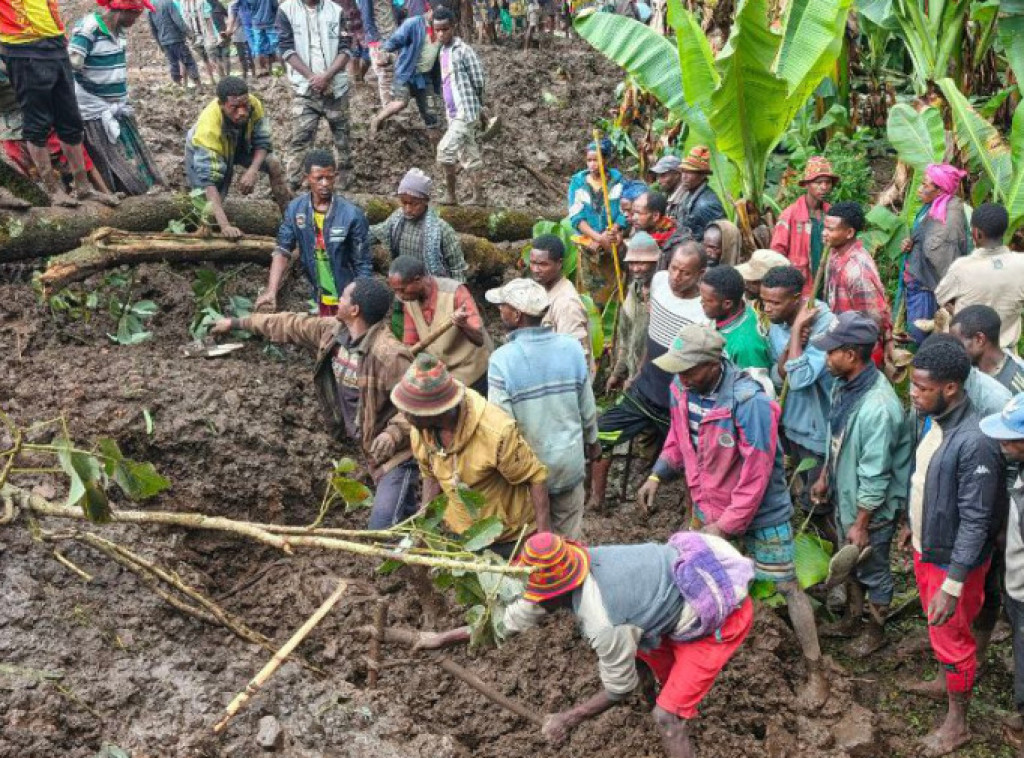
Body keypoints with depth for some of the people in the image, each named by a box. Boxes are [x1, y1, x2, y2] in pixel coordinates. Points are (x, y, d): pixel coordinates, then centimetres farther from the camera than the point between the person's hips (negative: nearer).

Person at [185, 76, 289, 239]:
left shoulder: (253, 104, -34)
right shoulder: (208, 127, -45)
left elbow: (263, 141, -19)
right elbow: (208, 180, -46)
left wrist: (252, 171, -39)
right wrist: (225, 225, -55)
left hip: (239, 144, 4)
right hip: (203, 152, -4)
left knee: (274, 165, -15)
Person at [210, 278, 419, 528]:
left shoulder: (388, 354, -27)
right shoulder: (332, 331, -1)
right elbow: (291, 325, 13)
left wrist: (392, 435, -35)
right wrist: (237, 323, 22)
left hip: (397, 452, -8)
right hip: (371, 449, 8)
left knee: (383, 529, -15)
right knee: (405, 518, 19)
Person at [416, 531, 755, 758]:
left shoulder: (602, 623, -31)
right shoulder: (573, 568, -7)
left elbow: (620, 688, -12)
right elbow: (514, 616, 6)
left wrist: (568, 720, 0)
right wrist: (444, 637, 12)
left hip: (721, 615, -9)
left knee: (667, 716, -6)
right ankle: (676, 691, 53)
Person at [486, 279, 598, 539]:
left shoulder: (502, 359, -22)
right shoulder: (572, 347, -11)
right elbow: (587, 407, 0)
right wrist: (592, 441, 19)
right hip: (569, 460, 3)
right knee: (568, 538, 20)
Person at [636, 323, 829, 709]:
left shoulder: (749, 402, -33)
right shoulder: (681, 387, -12)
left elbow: (755, 477, -28)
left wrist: (725, 527, -22)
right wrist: (657, 475, -4)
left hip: (760, 511, -6)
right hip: (708, 505, 6)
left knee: (788, 587, 5)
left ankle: (816, 672, 17)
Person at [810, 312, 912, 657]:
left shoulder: (878, 407, -35)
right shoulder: (845, 384, -8)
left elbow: (875, 475, -28)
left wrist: (861, 524, -20)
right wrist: (824, 478, 17)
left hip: (872, 507, -8)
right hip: (846, 497, 8)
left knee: (872, 570, 16)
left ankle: (875, 630, 39)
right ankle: (853, 619, 48)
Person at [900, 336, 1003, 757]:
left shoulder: (974, 443, -33)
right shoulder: (933, 419, -6)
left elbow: (975, 521, -28)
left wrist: (953, 586, -26)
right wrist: (910, 523, 22)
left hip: (953, 559, -8)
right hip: (926, 547, 8)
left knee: (952, 637, 11)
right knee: (936, 627, 28)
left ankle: (957, 722, 31)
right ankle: (946, 680, 52)